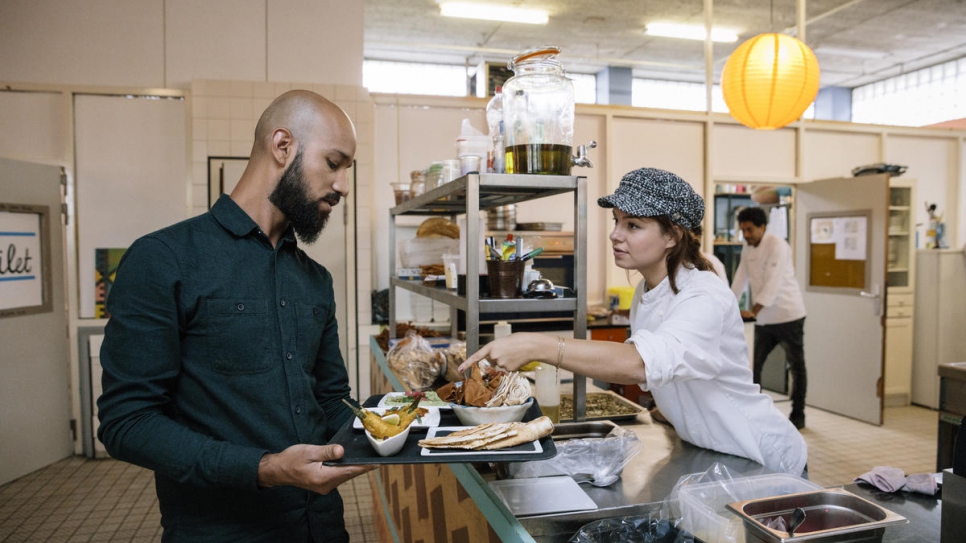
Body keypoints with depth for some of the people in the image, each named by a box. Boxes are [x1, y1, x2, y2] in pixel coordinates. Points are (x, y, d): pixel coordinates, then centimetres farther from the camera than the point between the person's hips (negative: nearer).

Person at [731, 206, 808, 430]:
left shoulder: (777, 246, -17)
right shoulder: (747, 248, 7)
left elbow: (773, 282, -27)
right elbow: (740, 279, 8)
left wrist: (753, 311, -33)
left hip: (788, 315, -7)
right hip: (764, 319, 7)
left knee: (796, 366, 6)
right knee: (754, 365, 7)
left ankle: (798, 415, 18)